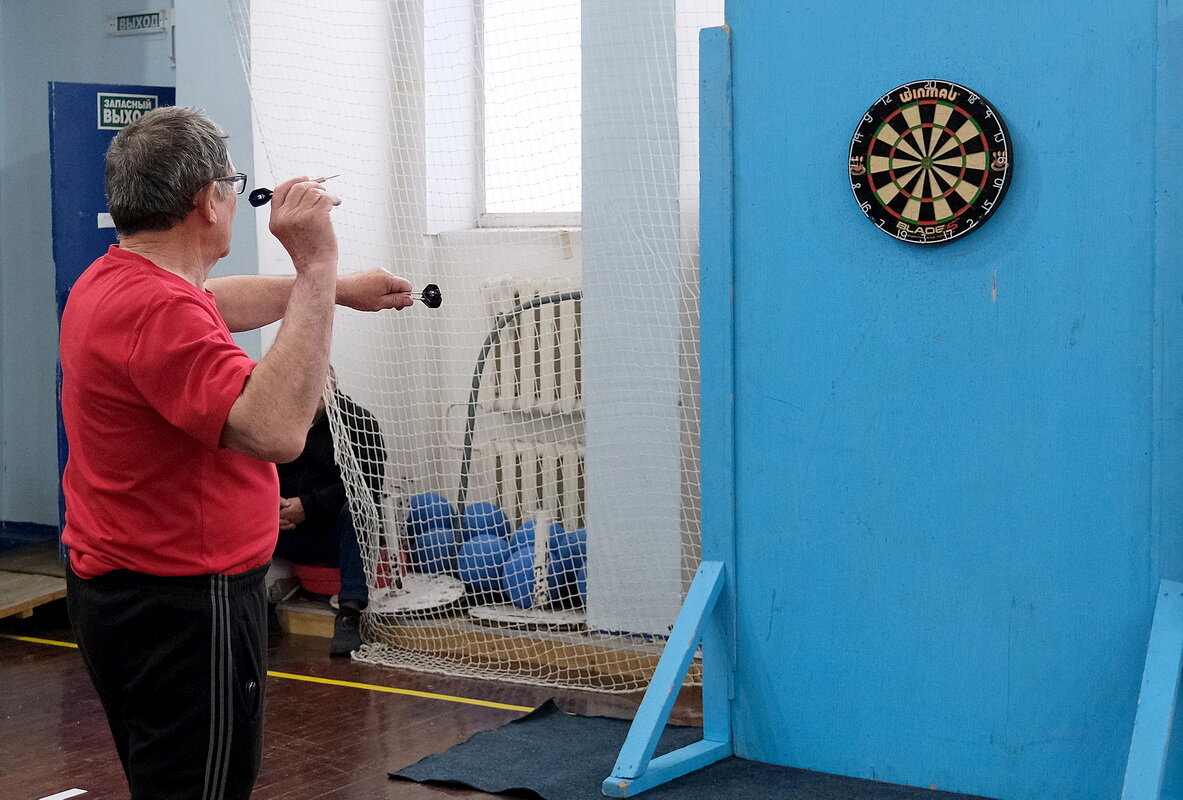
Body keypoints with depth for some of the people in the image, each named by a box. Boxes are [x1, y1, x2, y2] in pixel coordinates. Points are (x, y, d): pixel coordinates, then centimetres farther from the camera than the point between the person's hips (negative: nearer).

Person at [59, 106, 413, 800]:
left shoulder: (111, 281, 8)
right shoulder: (157, 311, -25)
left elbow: (216, 303, 29)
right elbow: (277, 429, -38)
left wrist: (338, 289, 35)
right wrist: (316, 268, -33)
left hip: (123, 586, 11)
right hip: (186, 607, -11)